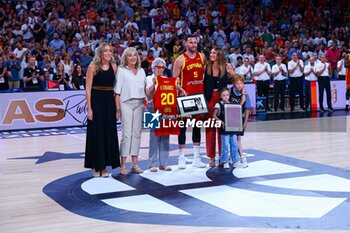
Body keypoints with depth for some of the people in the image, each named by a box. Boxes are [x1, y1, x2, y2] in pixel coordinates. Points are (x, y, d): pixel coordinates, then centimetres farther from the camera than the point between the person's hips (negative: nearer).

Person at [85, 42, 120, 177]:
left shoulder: (114, 67, 7)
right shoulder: (93, 67, -5)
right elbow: (88, 88, -7)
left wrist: (117, 106, 3)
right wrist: (89, 108, -12)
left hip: (110, 102, 4)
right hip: (96, 101, -4)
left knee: (109, 134, 6)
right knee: (96, 134, 1)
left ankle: (104, 166, 16)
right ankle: (95, 167, 12)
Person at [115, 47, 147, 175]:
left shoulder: (141, 71, 17)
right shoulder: (121, 70, 4)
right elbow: (117, 91, -1)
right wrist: (118, 107, -8)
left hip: (139, 104, 4)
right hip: (126, 103, -4)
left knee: (137, 133, 4)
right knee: (126, 133, -7)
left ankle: (135, 164, 10)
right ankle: (123, 165, -2)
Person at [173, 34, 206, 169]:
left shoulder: (202, 57, 8)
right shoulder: (180, 60, -5)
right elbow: (174, 79, -6)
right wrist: (181, 90, -19)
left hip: (199, 94, 5)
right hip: (186, 95, -5)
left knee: (197, 125, 9)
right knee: (183, 125, 0)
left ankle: (196, 158, 16)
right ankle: (182, 157, 7)